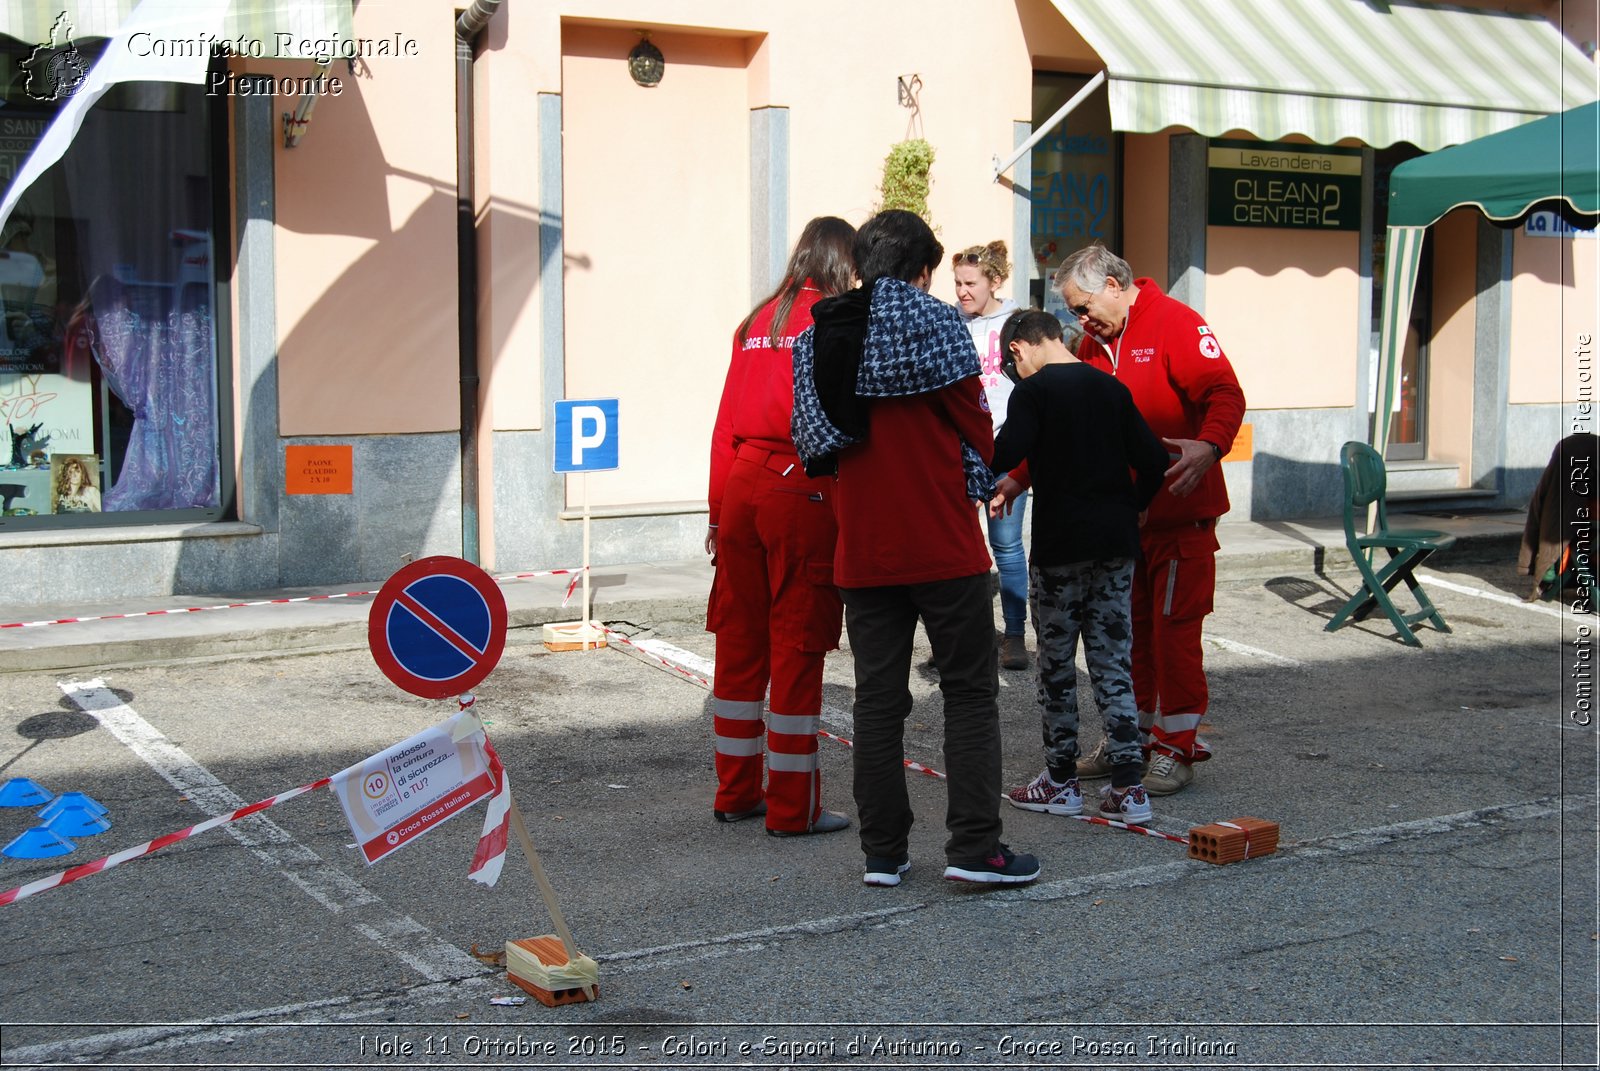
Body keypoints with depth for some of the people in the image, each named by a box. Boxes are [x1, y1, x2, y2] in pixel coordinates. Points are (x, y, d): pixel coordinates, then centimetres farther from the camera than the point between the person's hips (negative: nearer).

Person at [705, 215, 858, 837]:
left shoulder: (756, 322, 12)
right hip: (802, 491, -6)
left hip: (742, 484, 6)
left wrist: (718, 511, 17)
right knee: (797, 647, 0)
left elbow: (727, 421, 12)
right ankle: (793, 808, 6)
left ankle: (736, 793, 23)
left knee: (740, 644, 12)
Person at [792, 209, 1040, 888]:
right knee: (970, 693, 4)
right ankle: (973, 847, 1)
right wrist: (980, 482, 15)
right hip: (943, 546, -4)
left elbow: (816, 445, 9)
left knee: (877, 699, 9)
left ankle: (882, 852, 12)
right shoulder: (935, 323, -7)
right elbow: (976, 432, -3)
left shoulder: (818, 340, 8)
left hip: (862, 550, 5)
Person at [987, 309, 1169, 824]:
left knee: (1056, 662, 7)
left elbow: (1007, 455, -22)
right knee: (1113, 661, 8)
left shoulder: (1033, 391, -8)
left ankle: (1061, 780, 15)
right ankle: (1128, 786, 4)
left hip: (1060, 544, -5)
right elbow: (1153, 460, 4)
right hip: (1116, 540, 5)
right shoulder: (1112, 388, 8)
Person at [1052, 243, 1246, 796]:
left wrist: (1210, 445, -40)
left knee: (1174, 627, -2)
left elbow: (1225, 393, -21)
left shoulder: (1176, 324, -11)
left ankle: (1176, 746, 7)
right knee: (1126, 626, 14)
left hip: (1178, 511, -7)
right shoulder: (1094, 343, 12)